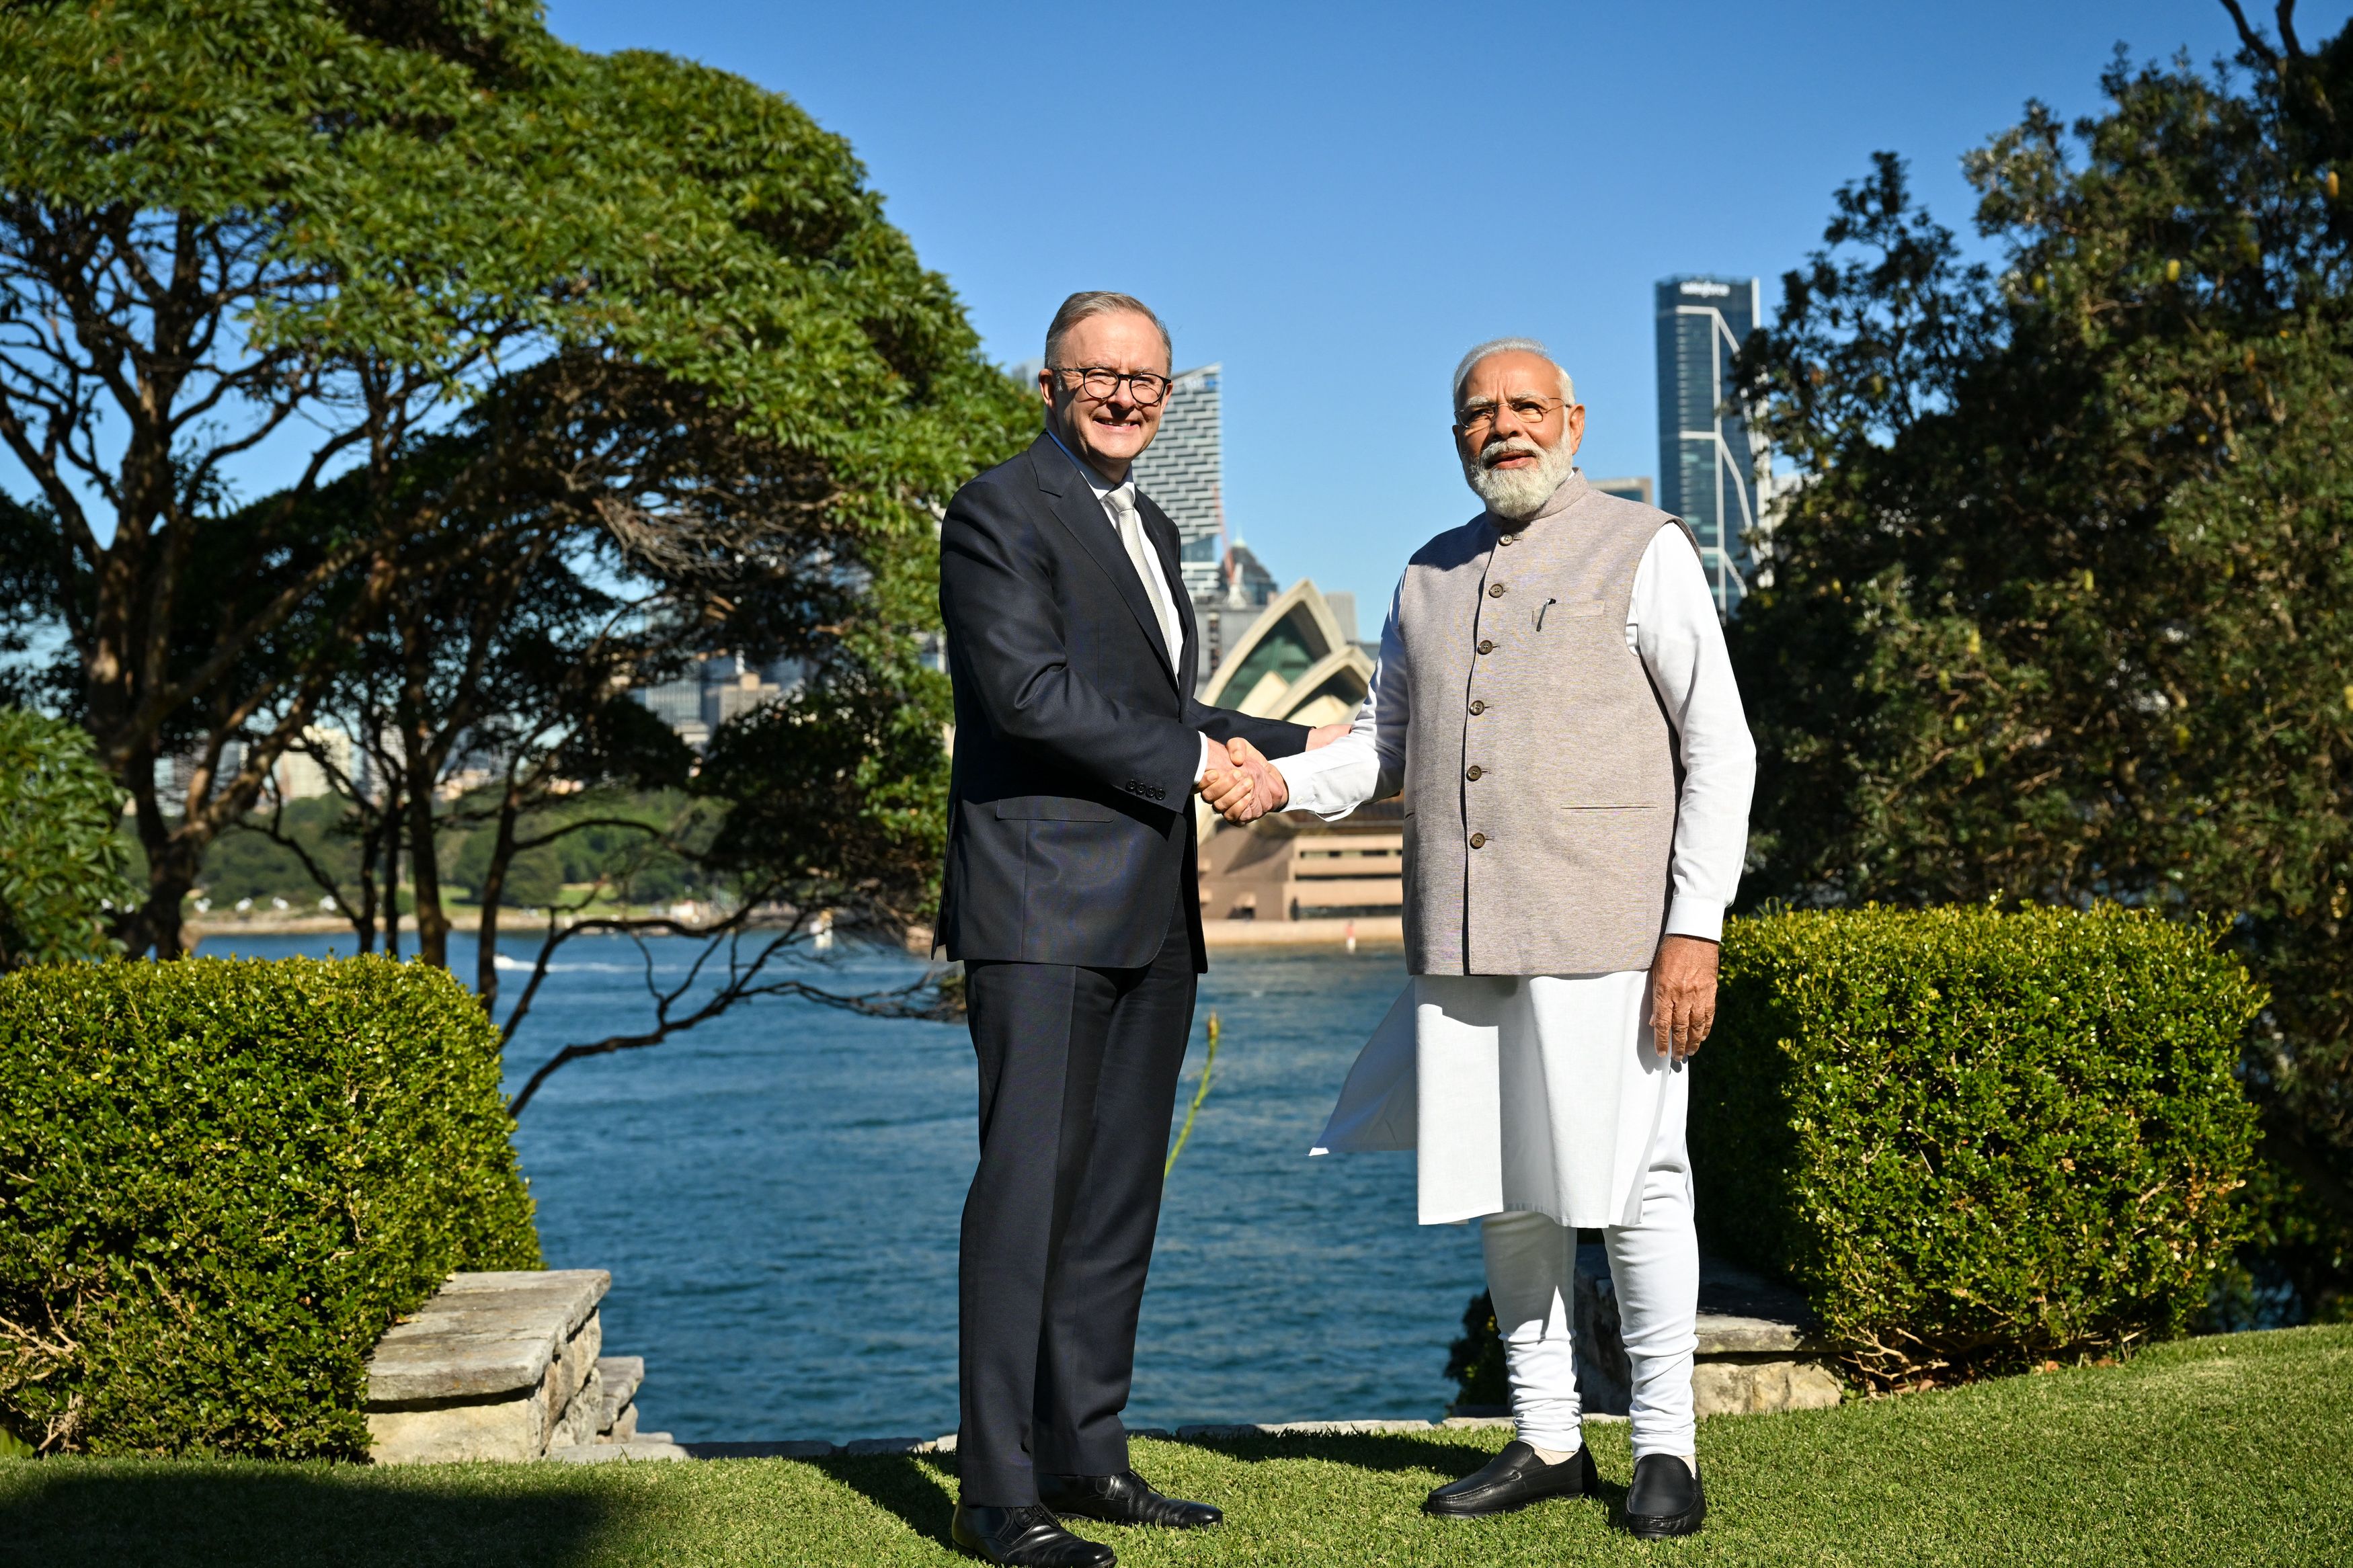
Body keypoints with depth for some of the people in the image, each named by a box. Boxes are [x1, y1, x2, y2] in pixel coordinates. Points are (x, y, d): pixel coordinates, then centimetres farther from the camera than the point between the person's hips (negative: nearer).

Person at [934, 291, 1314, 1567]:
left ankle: (1085, 1456, 19)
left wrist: (1291, 751, 22)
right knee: (1028, 1187, -9)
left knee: (1120, 1192, 11)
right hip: (1042, 908, -9)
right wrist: (1198, 761, -13)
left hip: (1150, 918, 9)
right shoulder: (998, 513, -5)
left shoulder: (1148, 529, 22)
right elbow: (1030, 690, -17)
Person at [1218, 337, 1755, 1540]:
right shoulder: (1429, 577, 17)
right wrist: (1286, 783, -1)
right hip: (1459, 940, 5)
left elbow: (1719, 751, -3)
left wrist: (1694, 933, -12)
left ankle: (1666, 1452, 12)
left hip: (1599, 932, -5)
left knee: (1628, 1186, -1)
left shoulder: (1643, 552, 0)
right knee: (1502, 1193, 9)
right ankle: (1547, 1440, 22)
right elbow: (1385, 743, 21)